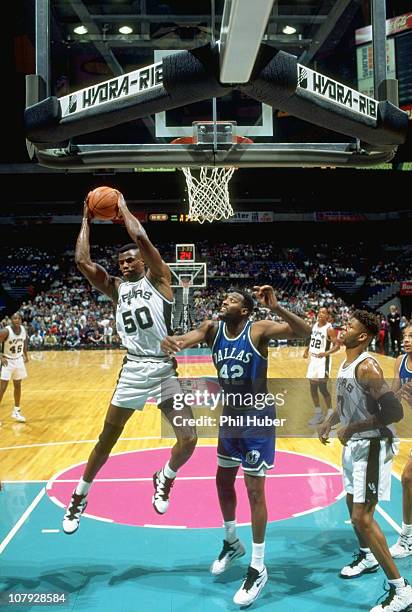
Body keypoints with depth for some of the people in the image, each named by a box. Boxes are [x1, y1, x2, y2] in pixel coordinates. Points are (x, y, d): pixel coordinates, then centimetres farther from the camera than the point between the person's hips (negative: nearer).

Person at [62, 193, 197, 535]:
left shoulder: (159, 279, 1)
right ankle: (79, 497, 30)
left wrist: (122, 207, 1)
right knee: (107, 439, 10)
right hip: (133, 370, 2)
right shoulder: (116, 288, 11)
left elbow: (141, 237, -14)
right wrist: (87, 219, 5)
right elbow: (83, 261, -2)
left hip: (164, 369, -2)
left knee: (188, 439, -6)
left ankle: (164, 480, 26)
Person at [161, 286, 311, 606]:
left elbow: (305, 332, -28)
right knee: (223, 481, 18)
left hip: (258, 420, -6)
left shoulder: (259, 330, -18)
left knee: (254, 490, 0)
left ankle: (258, 569, 16)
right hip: (229, 417, 6)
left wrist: (277, 308, -43)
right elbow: (188, 338, -21)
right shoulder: (212, 328, -4)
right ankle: (232, 543, 42)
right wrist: (172, 342, -44)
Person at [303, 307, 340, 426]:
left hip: (323, 360, -8)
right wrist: (306, 350, 7)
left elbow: (337, 345, -18)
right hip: (313, 359, 8)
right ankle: (318, 414, 22)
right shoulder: (314, 325, 8)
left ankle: (330, 413, 8)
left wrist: (326, 353, -32)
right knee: (313, 387, 10)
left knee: (322, 387, -9)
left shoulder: (329, 329, -15)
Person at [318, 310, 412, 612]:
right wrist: (329, 422, 8)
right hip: (354, 444, 10)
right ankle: (367, 557, 47)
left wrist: (353, 428, -24)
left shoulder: (367, 366, -23)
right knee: (353, 505, 24)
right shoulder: (345, 364, 7)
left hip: (373, 446, -10)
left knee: (363, 518, -9)